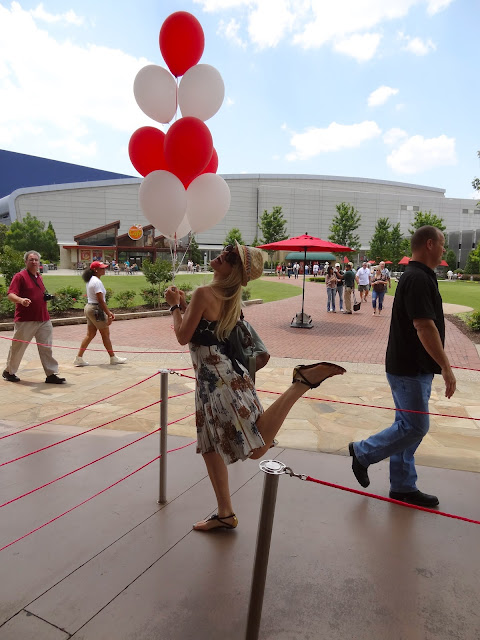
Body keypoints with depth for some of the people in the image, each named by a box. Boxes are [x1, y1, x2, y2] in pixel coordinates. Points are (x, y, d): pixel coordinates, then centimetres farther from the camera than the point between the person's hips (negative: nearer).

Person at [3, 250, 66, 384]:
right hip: (25, 320, -6)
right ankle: (9, 372, 25)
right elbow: (10, 294, -15)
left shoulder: (39, 277, 17)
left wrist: (46, 297, 10)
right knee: (18, 347, 6)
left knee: (46, 348, 3)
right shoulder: (20, 276, -5)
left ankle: (51, 375, 5)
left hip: (43, 319, 6)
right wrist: (21, 300, -35)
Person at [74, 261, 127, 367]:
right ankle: (113, 358, 14)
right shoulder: (97, 282, -18)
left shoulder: (91, 280, 14)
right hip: (96, 310, -10)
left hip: (89, 307, 10)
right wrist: (108, 314, -18)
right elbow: (101, 301, -21)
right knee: (106, 334, 2)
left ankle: (79, 358, 12)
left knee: (90, 334, 12)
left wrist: (108, 312, 17)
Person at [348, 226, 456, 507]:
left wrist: (441, 364, 22)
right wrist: (446, 368, -20)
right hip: (410, 369, -10)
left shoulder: (418, 276, 14)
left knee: (408, 426, 14)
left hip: (413, 368, 10)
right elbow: (425, 328, -24)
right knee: (415, 427, -1)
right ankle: (364, 452, 15)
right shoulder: (419, 279, -18)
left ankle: (403, 487, 25)